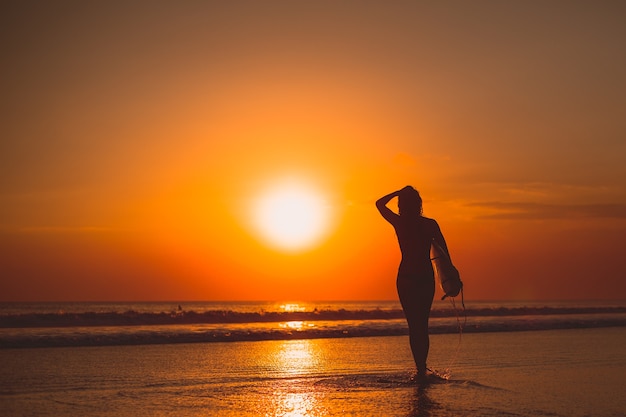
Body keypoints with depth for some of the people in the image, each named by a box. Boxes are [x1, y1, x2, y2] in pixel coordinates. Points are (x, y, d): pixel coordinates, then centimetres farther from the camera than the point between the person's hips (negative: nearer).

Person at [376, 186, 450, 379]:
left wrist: (399, 192, 14)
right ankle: (422, 368, 16)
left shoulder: (399, 223, -3)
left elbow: (379, 203, 13)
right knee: (423, 324, 13)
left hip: (406, 277, -1)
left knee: (414, 325, 1)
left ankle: (420, 369, -7)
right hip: (426, 276, 2)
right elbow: (444, 252, -1)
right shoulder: (430, 224, -1)